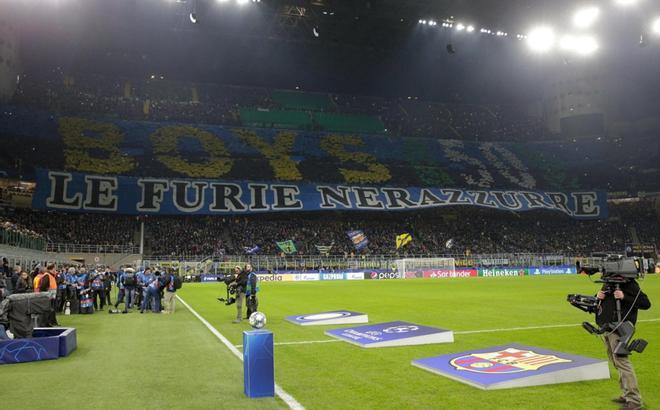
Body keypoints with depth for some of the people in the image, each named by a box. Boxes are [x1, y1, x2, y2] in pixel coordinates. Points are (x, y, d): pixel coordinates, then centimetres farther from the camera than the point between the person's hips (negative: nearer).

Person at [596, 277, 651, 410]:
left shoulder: (629, 284, -13)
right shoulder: (607, 283, 11)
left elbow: (646, 304, -16)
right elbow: (602, 298, 24)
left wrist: (624, 297, -25)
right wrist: (598, 297, 0)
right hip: (607, 328, 9)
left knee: (621, 361, -9)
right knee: (616, 362, 16)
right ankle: (627, 395, 27)